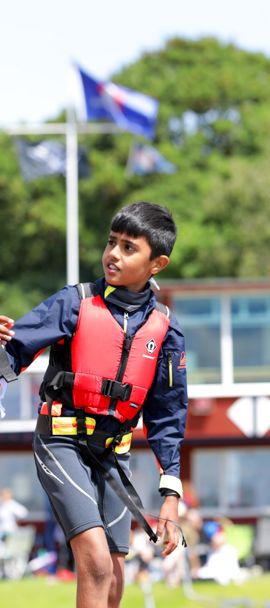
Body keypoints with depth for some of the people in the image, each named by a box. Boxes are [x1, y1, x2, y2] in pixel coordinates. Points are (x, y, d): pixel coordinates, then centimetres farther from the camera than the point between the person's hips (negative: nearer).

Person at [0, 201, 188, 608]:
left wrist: (171, 494, 4)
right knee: (96, 561, -20)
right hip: (62, 441, -4)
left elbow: (166, 415, 7)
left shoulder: (165, 329, 3)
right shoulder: (75, 303, -6)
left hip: (114, 453, 4)